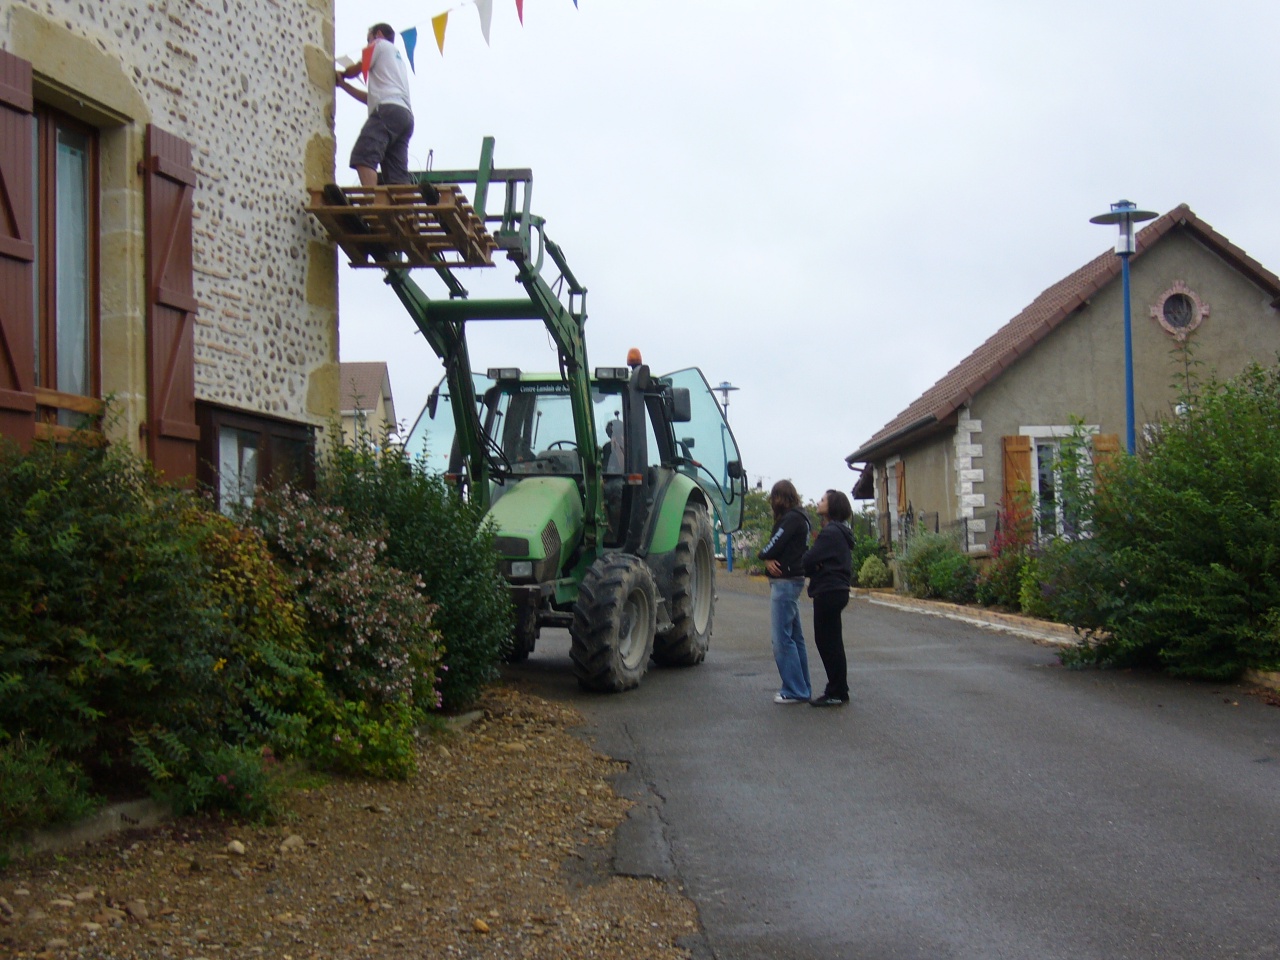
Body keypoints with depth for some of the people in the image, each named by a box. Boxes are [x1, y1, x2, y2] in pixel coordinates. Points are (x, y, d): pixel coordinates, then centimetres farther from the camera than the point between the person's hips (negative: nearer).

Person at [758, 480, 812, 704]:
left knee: (783, 639, -8)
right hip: (790, 580, 10)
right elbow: (774, 547, 13)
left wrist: (765, 556, 2)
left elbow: (774, 546, -18)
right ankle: (802, 687, 20)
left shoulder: (792, 518, -13)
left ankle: (795, 691, -7)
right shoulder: (798, 517, 17)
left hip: (784, 581, -10)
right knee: (794, 637, 14)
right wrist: (769, 558, -7)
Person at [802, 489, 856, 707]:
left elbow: (808, 560, -20)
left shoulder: (830, 533, -16)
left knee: (828, 642, -5)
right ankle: (838, 691, 21)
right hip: (837, 589, 10)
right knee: (829, 642, 15)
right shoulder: (840, 532, 17)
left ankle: (836, 693, -1)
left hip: (828, 591, -10)